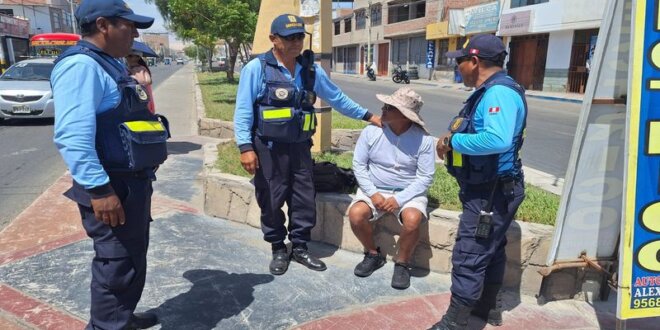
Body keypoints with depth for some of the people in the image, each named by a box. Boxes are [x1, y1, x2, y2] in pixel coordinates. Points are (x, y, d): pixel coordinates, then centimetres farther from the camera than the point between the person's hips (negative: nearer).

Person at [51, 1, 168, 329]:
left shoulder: (111, 64, 15)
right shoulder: (81, 65, -18)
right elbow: (73, 136, -28)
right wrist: (99, 189, -29)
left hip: (134, 182, 10)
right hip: (112, 187, -10)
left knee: (133, 257, 22)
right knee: (116, 265, 1)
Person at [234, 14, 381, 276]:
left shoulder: (312, 71, 7)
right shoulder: (256, 69, -6)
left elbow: (337, 98, 17)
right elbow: (243, 111, -8)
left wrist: (368, 116, 18)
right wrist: (245, 146, -17)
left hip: (299, 147, 4)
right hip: (268, 148, -4)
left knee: (304, 199, 8)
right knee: (271, 201, 6)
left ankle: (300, 248, 26)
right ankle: (279, 250, 26)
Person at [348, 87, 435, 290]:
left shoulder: (424, 140, -14)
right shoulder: (371, 132, -10)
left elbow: (425, 177, -11)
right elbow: (359, 165, -3)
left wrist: (399, 200, -21)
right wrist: (373, 193, -15)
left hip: (409, 192, -2)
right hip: (375, 189, 2)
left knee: (412, 220, -31)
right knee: (356, 215, -24)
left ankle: (402, 263, -1)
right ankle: (373, 254, 6)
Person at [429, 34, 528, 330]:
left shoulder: (499, 92, -23)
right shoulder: (490, 91, 11)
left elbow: (498, 139, -38)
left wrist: (453, 141, -27)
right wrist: (452, 139, 0)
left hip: (491, 192, -11)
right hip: (489, 189, 11)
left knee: (469, 258, -4)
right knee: (490, 250, 22)